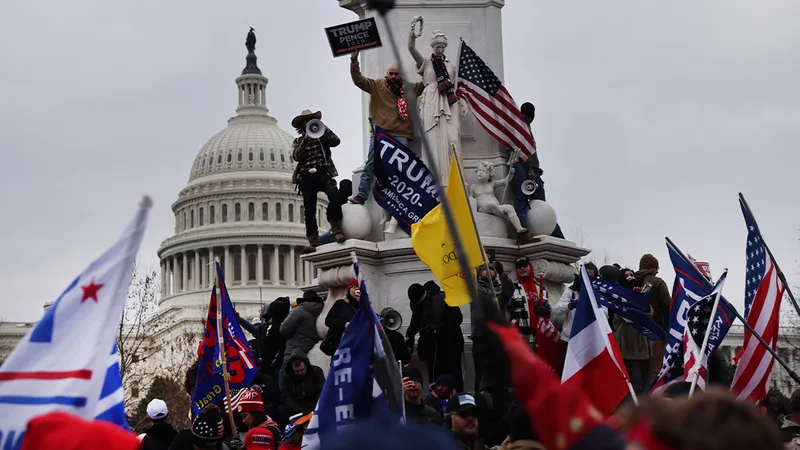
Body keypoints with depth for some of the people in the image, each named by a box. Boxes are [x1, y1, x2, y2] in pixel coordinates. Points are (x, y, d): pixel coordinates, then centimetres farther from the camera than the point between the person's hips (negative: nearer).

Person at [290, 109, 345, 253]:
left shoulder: (322, 137, 19)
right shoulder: (298, 142, 18)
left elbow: (336, 141, 1)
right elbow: (296, 156, 0)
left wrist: (323, 129, -6)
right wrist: (305, 141, -9)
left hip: (323, 173, -1)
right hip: (306, 177, 1)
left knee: (334, 196, -28)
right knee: (309, 210, -4)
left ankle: (337, 230, -18)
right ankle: (313, 242, -1)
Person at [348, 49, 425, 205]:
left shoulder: (410, 88, 13)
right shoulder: (377, 85, 6)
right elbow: (358, 80, 0)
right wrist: (354, 61, -13)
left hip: (400, 134, 1)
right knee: (371, 165, -3)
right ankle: (361, 195, -3)